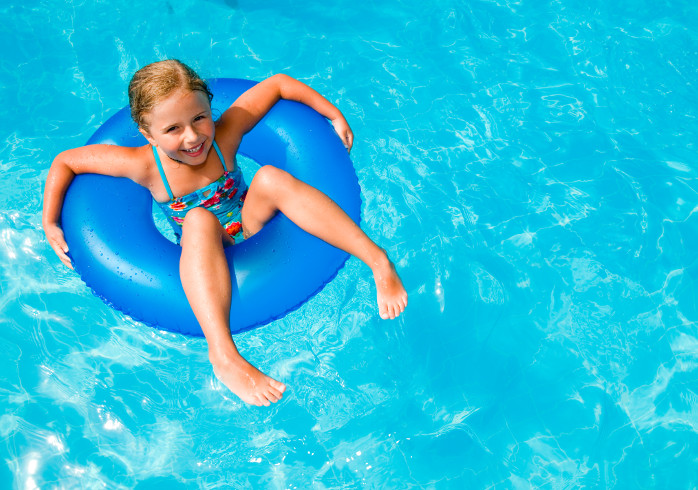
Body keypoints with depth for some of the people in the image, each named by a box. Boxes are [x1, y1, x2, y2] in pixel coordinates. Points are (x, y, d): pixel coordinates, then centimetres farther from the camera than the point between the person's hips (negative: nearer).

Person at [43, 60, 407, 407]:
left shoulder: (224, 134, -16)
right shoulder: (144, 165, -18)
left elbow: (277, 83, -8)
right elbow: (65, 161, -7)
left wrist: (335, 115, -8)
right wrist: (50, 225, -9)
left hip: (250, 227, 2)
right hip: (203, 260, -1)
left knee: (271, 177, -29)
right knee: (199, 220, -37)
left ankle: (377, 259, -36)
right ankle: (223, 354, -51)